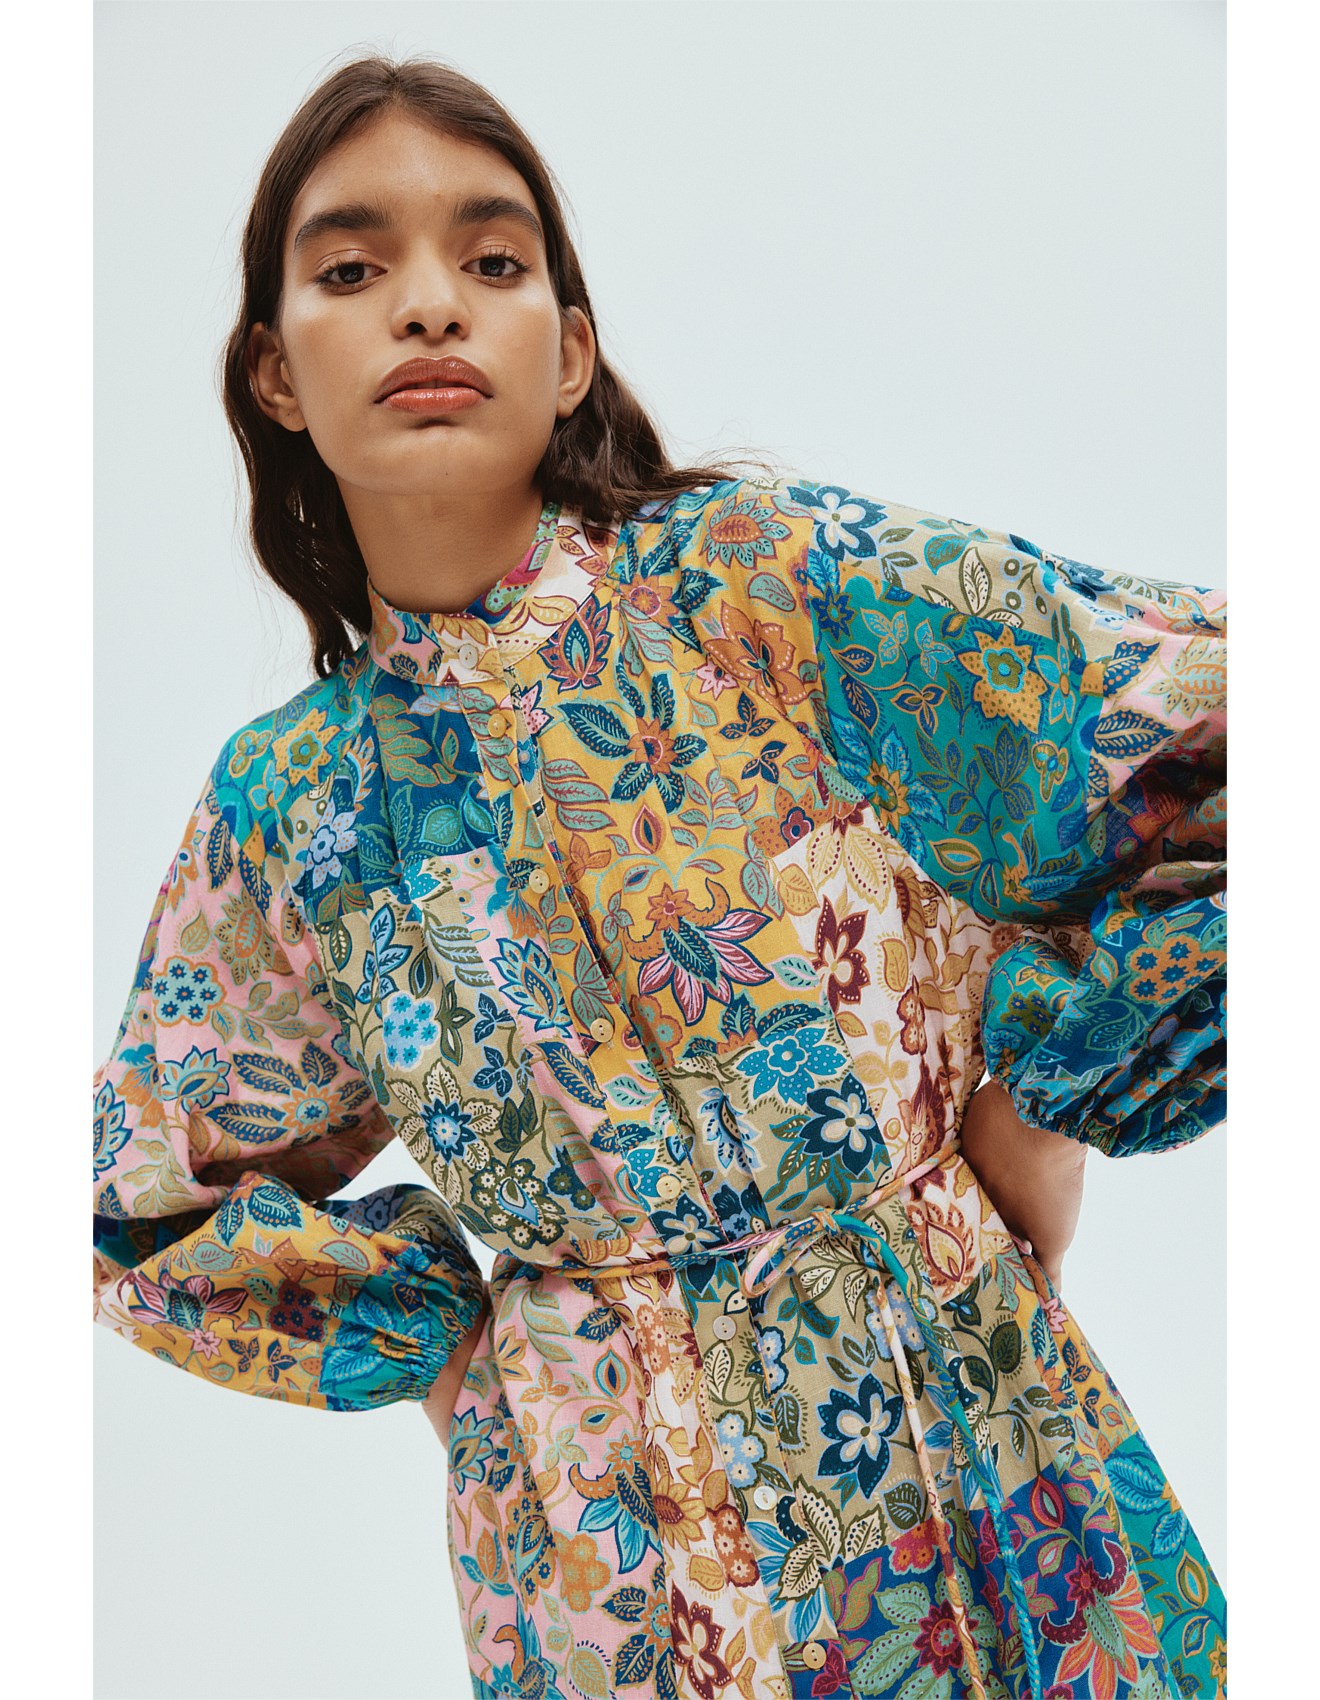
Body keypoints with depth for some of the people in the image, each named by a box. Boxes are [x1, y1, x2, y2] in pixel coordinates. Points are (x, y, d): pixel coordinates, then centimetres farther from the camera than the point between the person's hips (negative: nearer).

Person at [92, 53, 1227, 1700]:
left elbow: (1212, 718, -11)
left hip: (955, 1440, -2)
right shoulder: (284, 802, 0)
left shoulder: (765, 578, -10)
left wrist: (1048, 1091, -9)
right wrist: (447, 1320, 2)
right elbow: (154, 1206, 13)